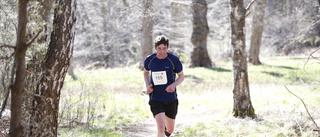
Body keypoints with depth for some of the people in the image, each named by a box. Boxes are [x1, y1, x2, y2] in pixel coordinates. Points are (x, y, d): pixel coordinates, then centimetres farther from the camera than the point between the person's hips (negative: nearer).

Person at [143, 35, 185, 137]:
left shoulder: (174, 60, -9)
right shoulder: (149, 60, -5)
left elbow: (181, 76, 2)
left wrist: (174, 85, -19)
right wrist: (147, 85, -2)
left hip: (171, 99, 1)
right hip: (155, 99, -1)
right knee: (161, 127, -18)